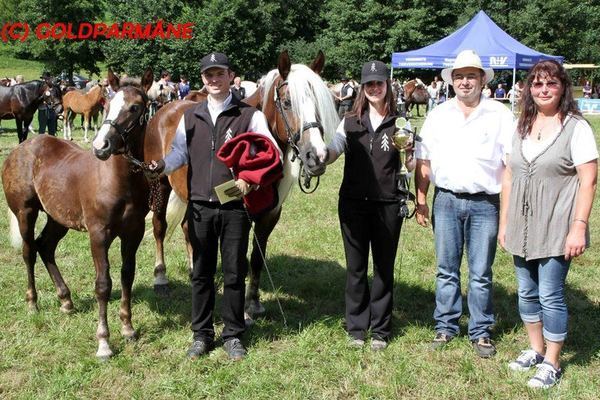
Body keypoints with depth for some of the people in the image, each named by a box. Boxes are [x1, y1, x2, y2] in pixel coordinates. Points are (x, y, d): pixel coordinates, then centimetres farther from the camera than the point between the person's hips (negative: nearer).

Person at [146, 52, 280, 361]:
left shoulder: (249, 115, 0)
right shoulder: (190, 117, 10)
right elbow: (180, 151, 7)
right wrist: (163, 166, -15)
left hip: (235, 206, -2)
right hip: (200, 205, 3)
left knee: (234, 272, 6)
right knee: (201, 272, 10)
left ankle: (233, 335, 20)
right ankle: (201, 335, 23)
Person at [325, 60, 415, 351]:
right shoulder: (350, 122, 7)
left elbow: (412, 166, 0)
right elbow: (330, 155, 0)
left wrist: (407, 152, -21)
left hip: (387, 205, -1)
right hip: (353, 204, 2)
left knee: (383, 267, 8)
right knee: (355, 268, 9)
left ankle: (380, 329, 20)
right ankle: (356, 327, 21)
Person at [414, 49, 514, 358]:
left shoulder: (500, 115, 0)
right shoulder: (438, 115, 8)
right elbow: (424, 162, 9)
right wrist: (421, 201, 4)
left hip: (485, 203, -2)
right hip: (446, 201, 2)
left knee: (480, 273, 5)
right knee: (446, 270, 10)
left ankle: (480, 332, 18)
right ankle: (445, 326, 23)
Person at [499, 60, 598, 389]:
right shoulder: (521, 127, 9)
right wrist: (504, 222, 11)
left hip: (556, 229, -6)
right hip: (522, 227, 6)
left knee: (550, 296, -1)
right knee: (527, 293, 14)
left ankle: (551, 364, 15)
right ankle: (536, 349, 33)